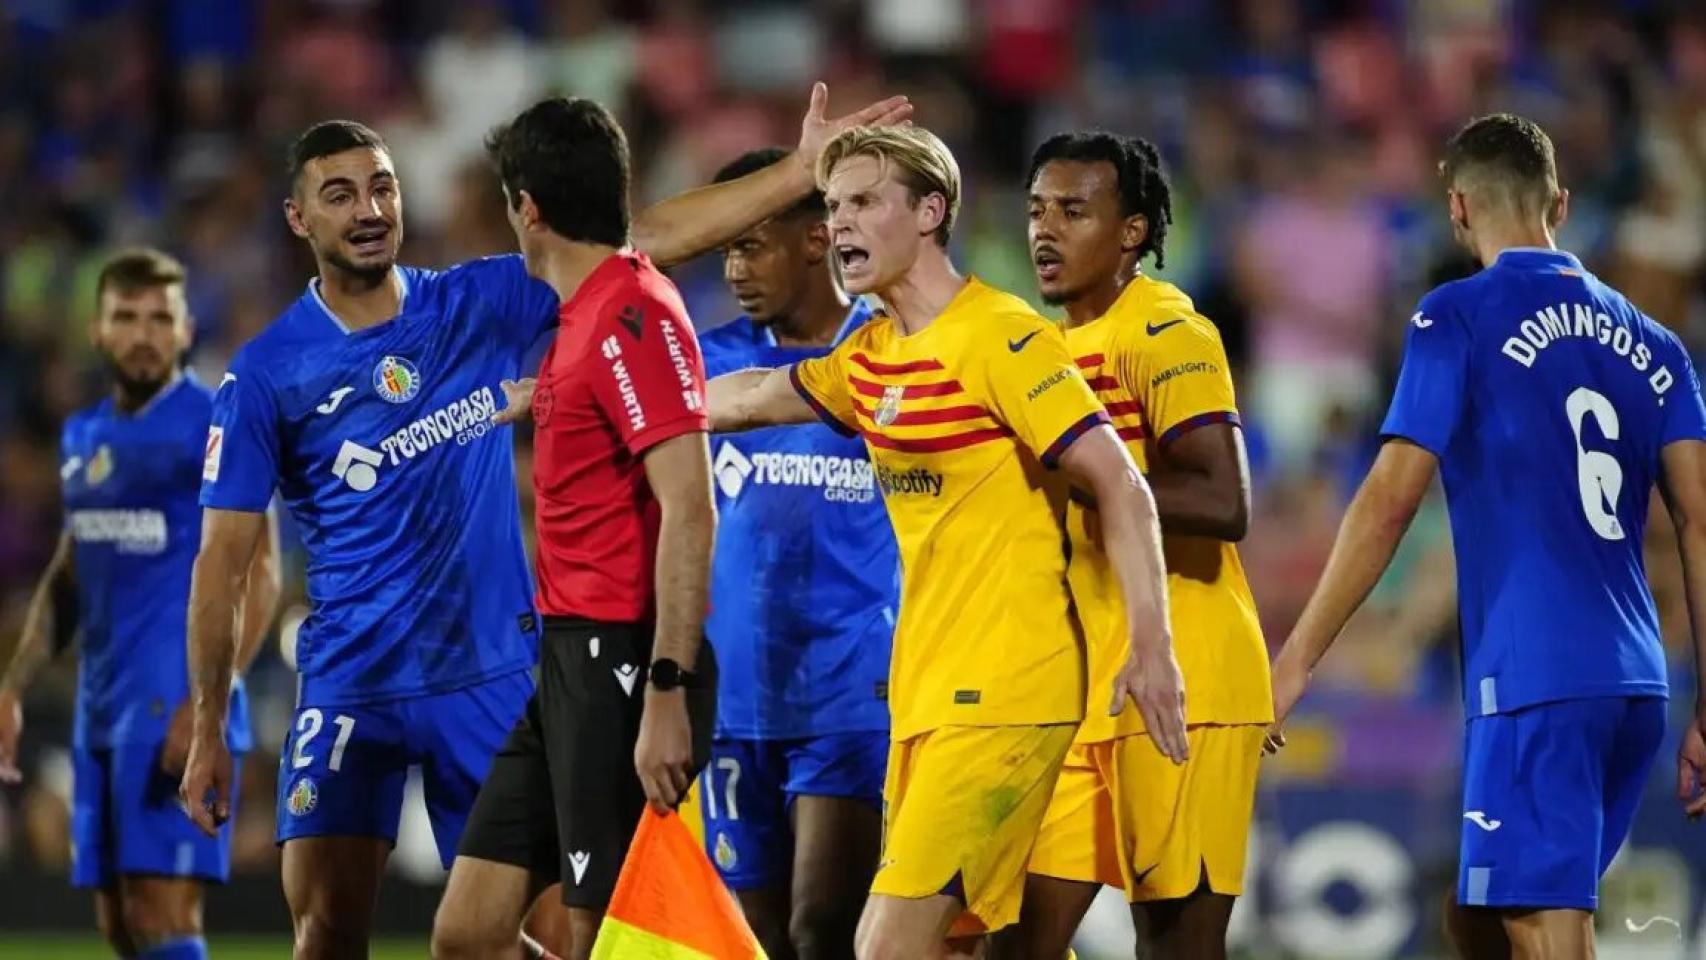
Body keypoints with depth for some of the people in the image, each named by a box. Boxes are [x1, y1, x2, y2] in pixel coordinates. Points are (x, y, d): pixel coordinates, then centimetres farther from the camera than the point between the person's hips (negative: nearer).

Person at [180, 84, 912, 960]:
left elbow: (654, 238, 0)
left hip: (493, 676, 2)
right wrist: (208, 732, -4)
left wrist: (809, 166, -6)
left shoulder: (479, 303, 2)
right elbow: (222, 558, -2)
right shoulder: (265, 375, -3)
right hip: (350, 686, -2)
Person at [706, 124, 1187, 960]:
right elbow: (754, 397, 30)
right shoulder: (872, 355, 12)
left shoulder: (1001, 338, -12)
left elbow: (1120, 486, -14)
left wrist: (1151, 649, -21)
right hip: (924, 694, 8)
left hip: (1003, 694, -8)